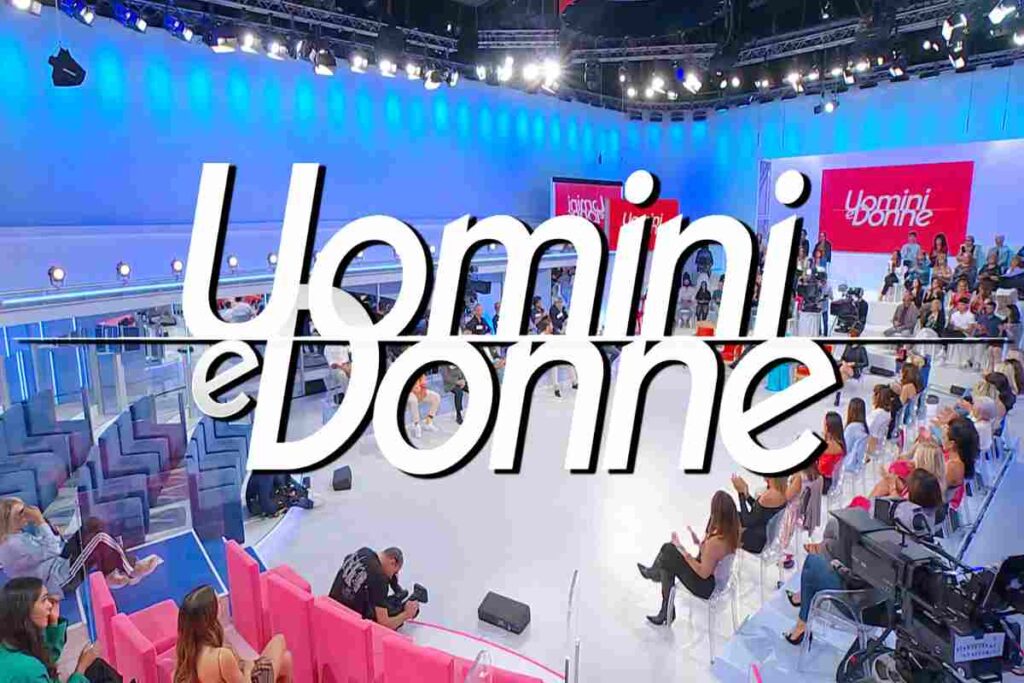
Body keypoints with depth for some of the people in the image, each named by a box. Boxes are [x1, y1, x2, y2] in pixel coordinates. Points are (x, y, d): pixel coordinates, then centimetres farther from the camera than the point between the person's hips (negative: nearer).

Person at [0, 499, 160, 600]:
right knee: (100, 538, -20)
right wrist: (40, 521, -20)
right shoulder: (13, 544, -22)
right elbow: (50, 551, -22)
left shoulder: (17, 534, 10)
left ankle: (108, 575, 0)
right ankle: (131, 572, -3)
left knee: (93, 524, 2)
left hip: (60, 562, 11)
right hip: (62, 578, -11)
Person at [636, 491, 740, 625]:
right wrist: (699, 543, -2)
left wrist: (683, 551, -21)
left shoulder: (715, 541, -36)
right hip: (717, 578, 8)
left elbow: (704, 572, -26)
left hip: (705, 585, -8)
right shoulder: (731, 531, -10)